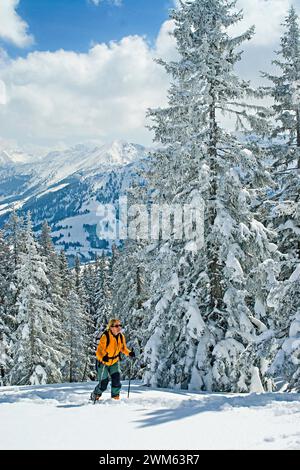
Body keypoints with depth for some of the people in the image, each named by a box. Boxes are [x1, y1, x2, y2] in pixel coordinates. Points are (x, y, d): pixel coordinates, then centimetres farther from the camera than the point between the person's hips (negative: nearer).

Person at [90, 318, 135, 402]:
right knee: (103, 383, -2)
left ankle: (115, 396, 3)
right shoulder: (105, 337, -27)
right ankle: (95, 395, 27)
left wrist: (129, 353, -11)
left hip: (114, 362, 4)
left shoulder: (121, 336, -9)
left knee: (116, 377, -15)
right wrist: (103, 357, -47)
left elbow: (123, 348, 8)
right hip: (103, 362, -4)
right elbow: (99, 351, -26)